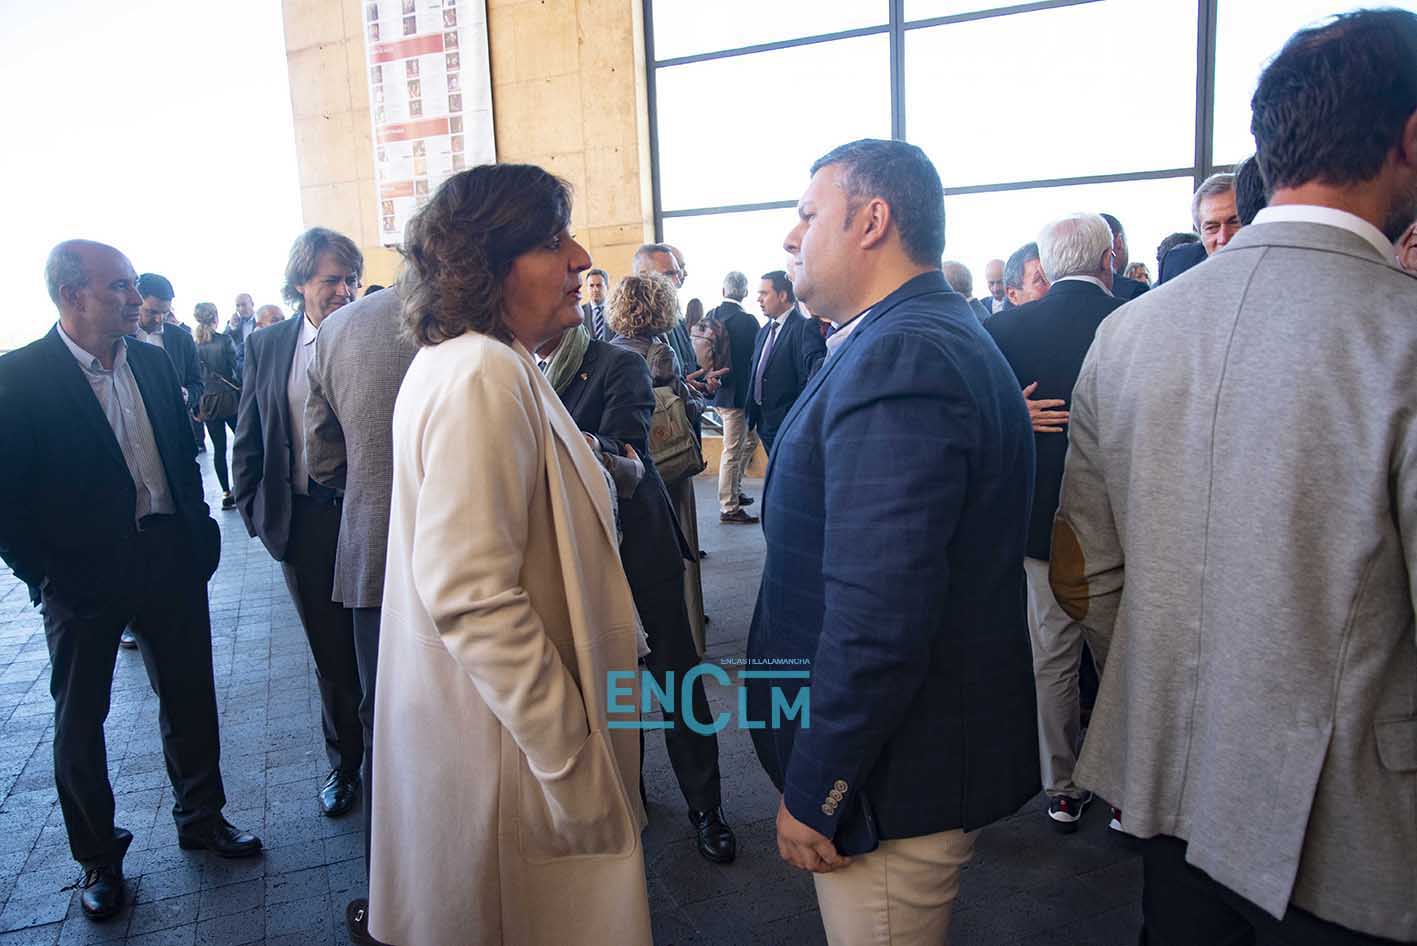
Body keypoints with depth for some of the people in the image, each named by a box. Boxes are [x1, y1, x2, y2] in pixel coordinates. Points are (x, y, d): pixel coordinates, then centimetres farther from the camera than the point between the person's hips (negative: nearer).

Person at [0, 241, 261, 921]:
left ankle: (201, 816, 35)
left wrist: (199, 534, 4)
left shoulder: (152, 361, 3)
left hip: (170, 557, 4)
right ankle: (97, 856, 31)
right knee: (80, 718, 12)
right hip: (82, 574, -4)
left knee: (189, 694, 15)